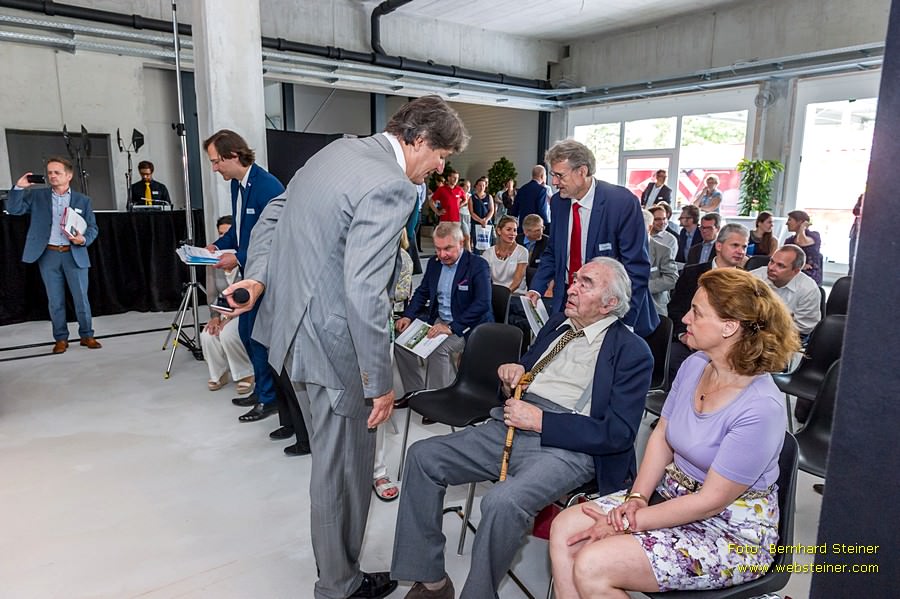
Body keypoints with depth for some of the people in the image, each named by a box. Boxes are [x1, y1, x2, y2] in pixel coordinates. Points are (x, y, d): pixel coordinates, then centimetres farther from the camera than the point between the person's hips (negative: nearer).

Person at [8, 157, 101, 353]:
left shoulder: (82, 200, 6)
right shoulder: (37, 196, 8)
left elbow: (92, 228, 6)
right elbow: (13, 209, 1)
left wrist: (83, 239, -14)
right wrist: (19, 187, -10)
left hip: (74, 254, -1)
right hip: (48, 255, 1)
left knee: (81, 298, 1)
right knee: (55, 300, 7)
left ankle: (87, 335, 15)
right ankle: (61, 338, 17)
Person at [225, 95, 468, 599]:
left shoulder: (341, 149, 8)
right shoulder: (390, 187, -23)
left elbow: (273, 215, 13)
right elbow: (364, 293, -28)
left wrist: (258, 276, 5)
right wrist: (381, 382, -21)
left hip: (292, 324, 10)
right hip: (331, 340, -10)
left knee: (332, 454, 26)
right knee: (344, 463, 9)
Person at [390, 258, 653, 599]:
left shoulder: (632, 352, -2)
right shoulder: (557, 324, 17)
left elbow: (618, 433, -11)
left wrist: (540, 419, -16)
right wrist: (511, 377, 2)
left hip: (567, 446, -7)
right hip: (510, 427, 7)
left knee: (502, 502, -33)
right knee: (422, 456, -6)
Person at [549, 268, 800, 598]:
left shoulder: (761, 408, -27)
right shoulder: (695, 364, -4)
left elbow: (712, 500, -23)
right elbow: (661, 436, 4)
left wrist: (630, 523, -18)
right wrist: (636, 499, -10)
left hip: (733, 532, -7)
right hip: (673, 495, 7)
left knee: (592, 566, -22)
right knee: (565, 527, -9)